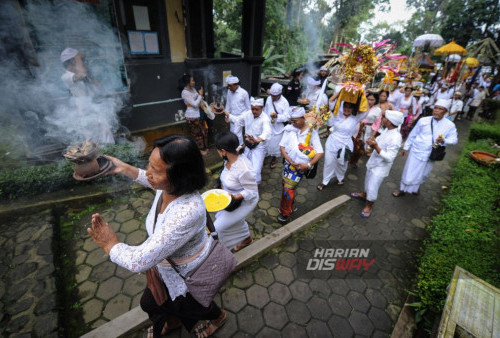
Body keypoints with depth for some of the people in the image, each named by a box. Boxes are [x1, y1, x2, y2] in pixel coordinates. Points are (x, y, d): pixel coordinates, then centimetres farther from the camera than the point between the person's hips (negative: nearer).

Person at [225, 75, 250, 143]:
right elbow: (228, 104, 9)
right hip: (232, 116, 6)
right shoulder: (229, 92, -1)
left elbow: (248, 106, -5)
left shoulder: (244, 93, -14)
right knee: (232, 133, 12)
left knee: (236, 132, -13)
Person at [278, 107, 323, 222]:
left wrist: (308, 164, -24)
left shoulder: (311, 132, -13)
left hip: (299, 166, -4)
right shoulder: (289, 128, -6)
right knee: (285, 185, 14)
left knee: (288, 188, -4)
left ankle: (286, 213, 17)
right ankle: (291, 206, 40)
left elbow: (320, 153, -14)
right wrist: (290, 161, -17)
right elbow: (282, 146, -6)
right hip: (287, 162, 4)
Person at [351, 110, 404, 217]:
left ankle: (369, 206, 28)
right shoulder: (387, 130, -6)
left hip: (380, 167, -8)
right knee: (368, 181, 28)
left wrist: (376, 147, -38)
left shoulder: (395, 138, -31)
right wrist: (373, 142, -12)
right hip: (373, 162, 8)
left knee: (372, 188, 5)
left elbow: (389, 158, -31)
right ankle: (364, 194, 53)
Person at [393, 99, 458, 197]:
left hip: (430, 155, 2)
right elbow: (413, 134, 0)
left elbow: (454, 140, -3)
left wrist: (444, 141, -26)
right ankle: (402, 189, 25)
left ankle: (416, 187, 46)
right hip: (417, 151, -2)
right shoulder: (423, 120, -8)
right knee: (409, 172, 4)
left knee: (423, 175, 19)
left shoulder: (450, 125, -6)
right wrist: (406, 147, 5)